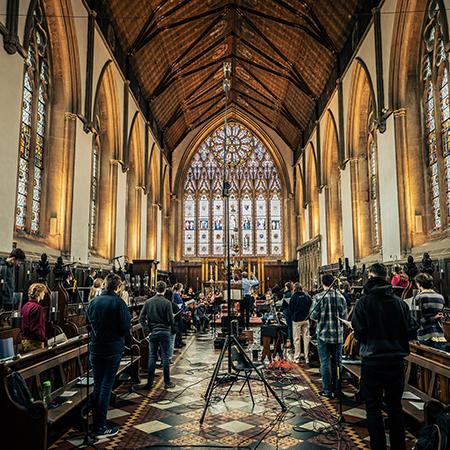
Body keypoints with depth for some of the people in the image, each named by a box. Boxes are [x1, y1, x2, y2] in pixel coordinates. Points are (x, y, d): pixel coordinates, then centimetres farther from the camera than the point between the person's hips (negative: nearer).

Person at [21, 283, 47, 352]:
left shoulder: (25, 306, 10)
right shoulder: (37, 307, -19)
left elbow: (25, 326, 17)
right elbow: (37, 329, -22)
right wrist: (45, 340, -16)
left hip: (25, 341, 10)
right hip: (34, 342, -10)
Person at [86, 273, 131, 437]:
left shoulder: (94, 301, 0)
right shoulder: (118, 302, -15)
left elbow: (88, 321, 13)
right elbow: (126, 327, -16)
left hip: (95, 349, 5)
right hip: (113, 349, -5)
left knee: (97, 385, 15)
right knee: (106, 386, 2)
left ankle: (96, 423, 24)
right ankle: (101, 428, 7)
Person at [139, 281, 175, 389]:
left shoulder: (148, 302, 0)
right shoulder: (167, 302, -12)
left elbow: (141, 318, -3)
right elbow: (170, 319, -12)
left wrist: (147, 330, 0)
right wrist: (170, 325, 10)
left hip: (152, 333, 3)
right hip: (164, 332, -3)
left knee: (152, 357, 10)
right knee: (165, 357, 5)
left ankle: (149, 382, 13)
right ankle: (167, 382, 12)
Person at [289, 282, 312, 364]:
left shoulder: (293, 297, -9)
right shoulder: (307, 296, 0)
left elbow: (290, 309, -2)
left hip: (297, 320, -3)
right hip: (306, 320, 3)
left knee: (297, 339, 4)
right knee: (306, 338, 7)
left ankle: (297, 358, 7)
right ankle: (307, 358, 10)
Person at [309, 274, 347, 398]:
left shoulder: (319, 297, -11)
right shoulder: (341, 297, -3)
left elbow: (313, 315, -11)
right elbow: (345, 317, -2)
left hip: (323, 333, -3)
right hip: (338, 334, 3)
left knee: (325, 362, 4)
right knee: (336, 362, 13)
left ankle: (327, 390, 8)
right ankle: (336, 389, 22)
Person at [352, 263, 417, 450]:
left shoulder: (364, 302, -12)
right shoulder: (400, 302, -3)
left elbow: (359, 334, -14)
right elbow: (410, 333, 1)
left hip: (372, 362, -3)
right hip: (396, 361, 4)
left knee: (373, 409, 7)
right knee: (395, 407, 17)